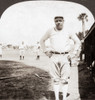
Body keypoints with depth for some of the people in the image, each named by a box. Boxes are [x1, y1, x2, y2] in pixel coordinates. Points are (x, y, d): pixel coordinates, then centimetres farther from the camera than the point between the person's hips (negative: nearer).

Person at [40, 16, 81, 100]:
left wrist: (73, 53, 4)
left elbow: (77, 42, 12)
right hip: (54, 57, 1)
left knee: (65, 79, -1)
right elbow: (42, 41, 16)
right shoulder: (50, 32, 2)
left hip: (65, 57, 0)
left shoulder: (68, 32, 1)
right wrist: (46, 52, 8)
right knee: (55, 79, 4)